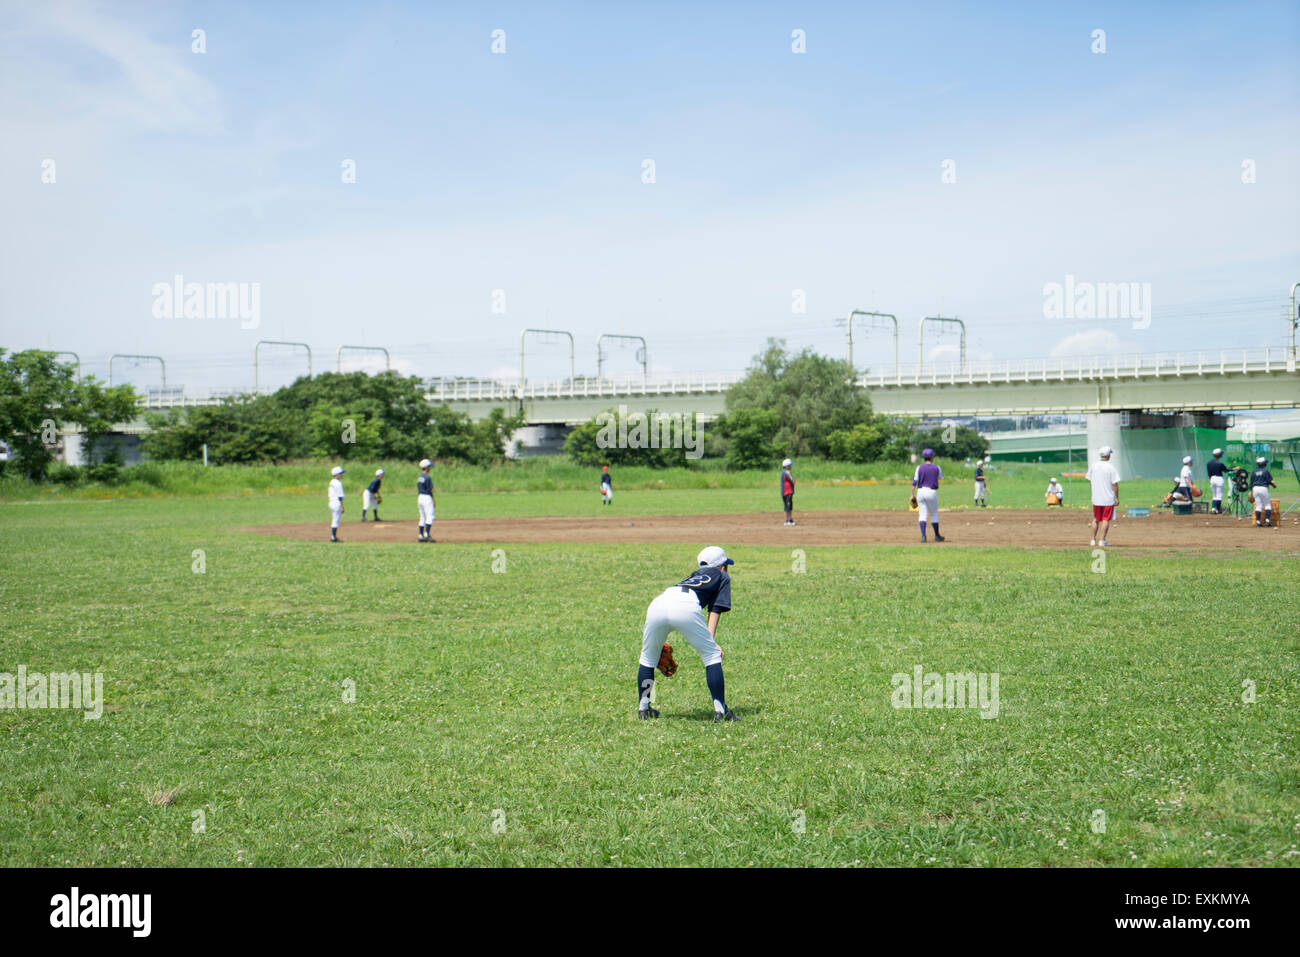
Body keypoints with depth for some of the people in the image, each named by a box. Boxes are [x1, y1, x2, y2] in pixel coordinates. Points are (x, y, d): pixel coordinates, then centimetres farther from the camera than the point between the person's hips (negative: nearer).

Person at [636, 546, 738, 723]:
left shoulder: (693, 575, 41)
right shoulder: (722, 577, 30)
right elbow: (715, 610, 15)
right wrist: (711, 640, 6)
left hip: (657, 604, 5)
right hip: (687, 607, -5)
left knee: (648, 658, 22)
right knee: (712, 655, 7)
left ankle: (643, 708, 26)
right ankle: (720, 711, 4)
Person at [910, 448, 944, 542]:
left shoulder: (919, 467, 1)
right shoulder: (936, 468, -1)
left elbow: (914, 482, -2)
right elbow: (941, 478, 18)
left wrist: (913, 495, 2)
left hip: (920, 492, 1)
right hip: (932, 492, -1)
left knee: (922, 515, 2)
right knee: (934, 514, 12)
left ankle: (923, 536, -10)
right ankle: (937, 536, 22)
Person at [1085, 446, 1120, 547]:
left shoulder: (1093, 466, 0)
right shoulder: (1111, 468, -11)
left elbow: (1090, 480, 7)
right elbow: (1115, 484, -11)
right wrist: (1117, 498, -5)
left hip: (1096, 498, 4)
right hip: (1108, 498, -4)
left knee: (1096, 520, 14)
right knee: (1106, 520, 3)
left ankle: (1093, 540, 14)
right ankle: (1102, 540, -1)